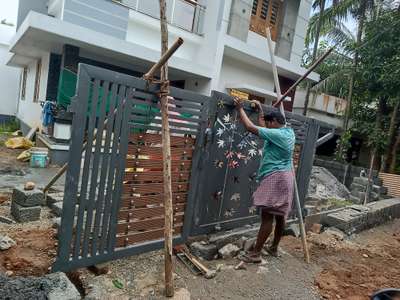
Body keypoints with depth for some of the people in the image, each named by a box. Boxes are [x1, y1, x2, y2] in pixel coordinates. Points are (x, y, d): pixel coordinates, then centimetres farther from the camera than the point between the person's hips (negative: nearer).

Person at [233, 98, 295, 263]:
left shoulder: (277, 134, -18)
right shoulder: (289, 132, 10)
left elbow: (250, 127, -19)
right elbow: (263, 127, 23)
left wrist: (240, 108, -7)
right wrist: (260, 109, 27)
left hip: (275, 178, -10)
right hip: (285, 178, 10)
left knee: (267, 216, -6)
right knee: (280, 216, 15)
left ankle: (255, 253, 1)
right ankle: (274, 248, 29)